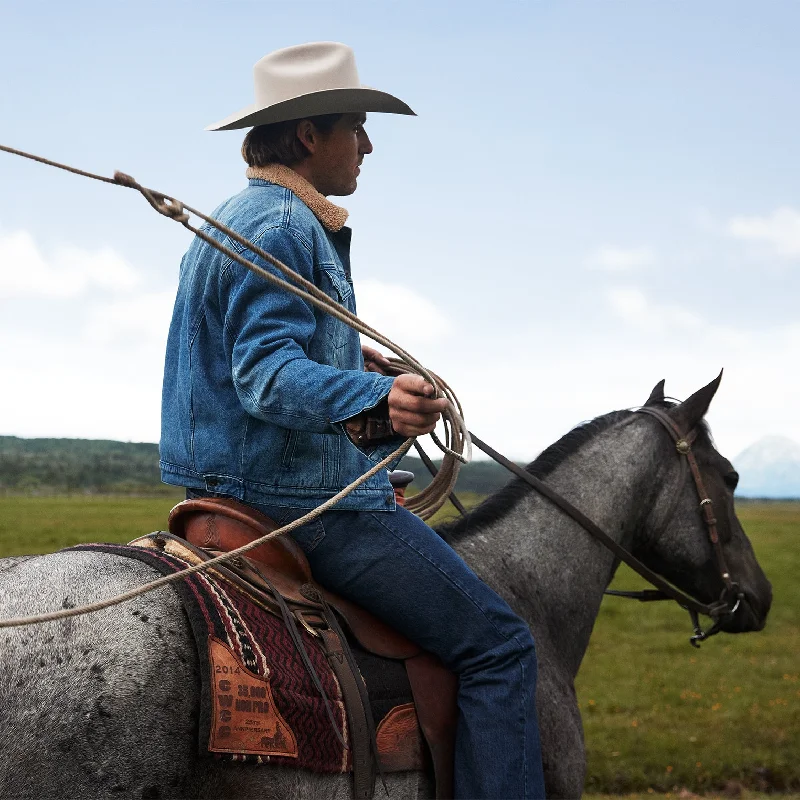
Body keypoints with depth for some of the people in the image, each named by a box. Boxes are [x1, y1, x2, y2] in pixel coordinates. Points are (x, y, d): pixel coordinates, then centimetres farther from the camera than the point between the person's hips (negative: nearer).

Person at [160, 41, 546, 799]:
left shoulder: (230, 220, 16)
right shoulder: (284, 225, -17)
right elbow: (267, 376, -27)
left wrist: (346, 356, 37)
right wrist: (377, 400, -44)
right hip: (307, 498, -11)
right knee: (498, 643, -10)